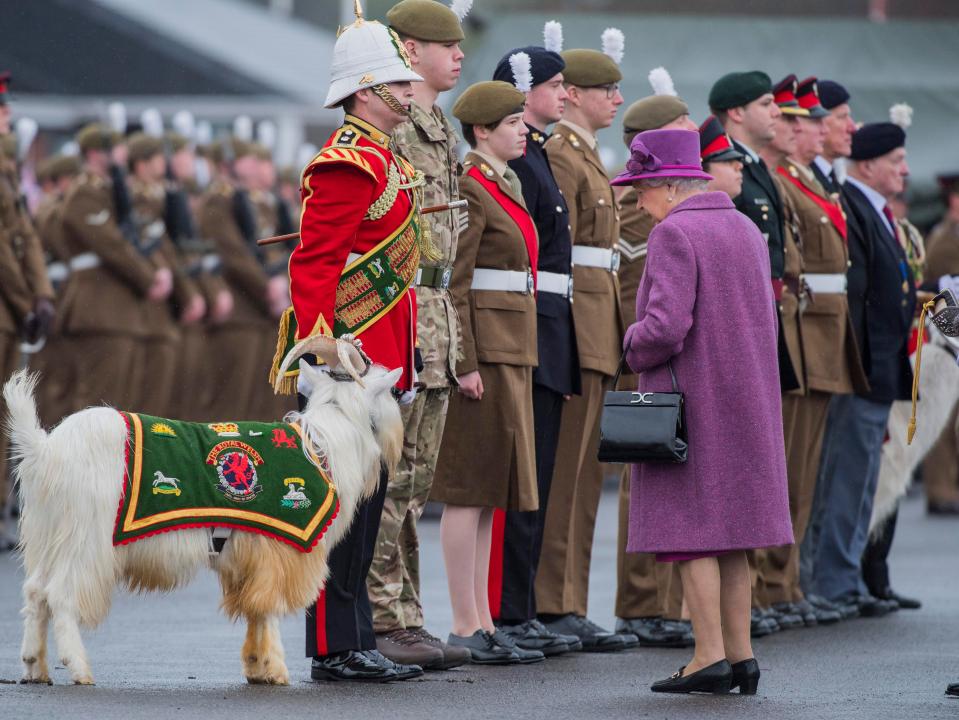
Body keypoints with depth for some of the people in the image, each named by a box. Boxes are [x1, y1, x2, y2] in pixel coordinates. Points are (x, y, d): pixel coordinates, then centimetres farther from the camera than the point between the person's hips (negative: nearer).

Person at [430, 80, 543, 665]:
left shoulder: (506, 188, 17)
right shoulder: (469, 189, -12)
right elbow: (452, 284, -17)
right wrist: (465, 364, -21)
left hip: (511, 352, 10)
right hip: (484, 349, -10)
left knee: (490, 493, 10)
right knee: (469, 490, -6)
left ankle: (483, 622, 13)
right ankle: (466, 628, -4)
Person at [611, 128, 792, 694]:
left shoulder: (674, 233, -14)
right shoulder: (747, 230, 13)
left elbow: (665, 328, -23)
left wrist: (633, 345, -2)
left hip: (690, 397, -8)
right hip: (747, 401, 8)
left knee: (692, 530, -4)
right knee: (731, 530, 11)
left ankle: (710, 657, -7)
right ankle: (741, 653, 11)